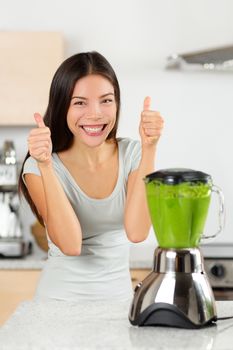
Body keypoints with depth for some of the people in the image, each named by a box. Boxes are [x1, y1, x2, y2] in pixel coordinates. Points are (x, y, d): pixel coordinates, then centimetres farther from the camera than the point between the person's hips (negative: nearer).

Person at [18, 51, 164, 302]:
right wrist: (45, 166, -23)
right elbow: (71, 244, -19)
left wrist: (149, 149, -16)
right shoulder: (38, 167, -8)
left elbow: (137, 232, -15)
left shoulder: (132, 153, -2)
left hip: (119, 296, 2)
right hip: (61, 299, -2)